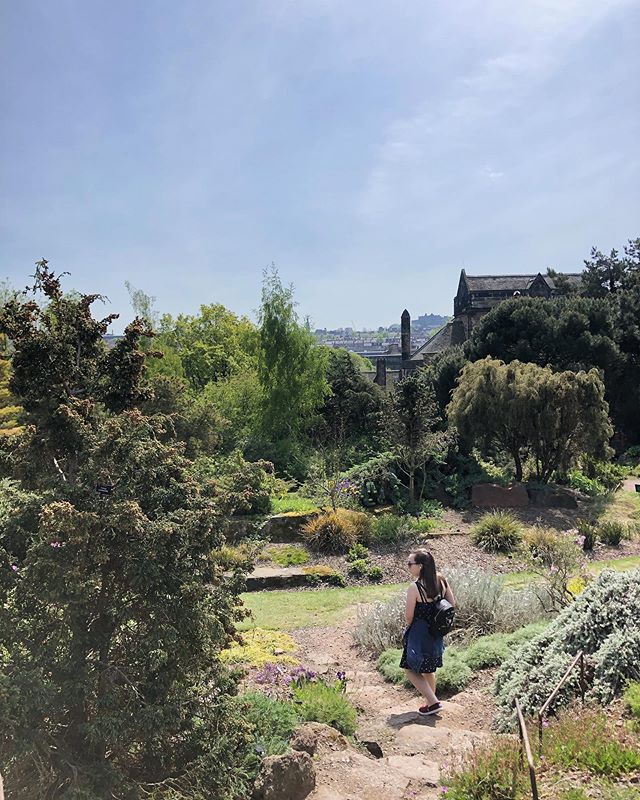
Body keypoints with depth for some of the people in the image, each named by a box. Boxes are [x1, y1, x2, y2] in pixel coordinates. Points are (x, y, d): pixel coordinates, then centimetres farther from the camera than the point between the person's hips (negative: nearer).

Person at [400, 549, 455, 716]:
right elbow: (452, 603, 4)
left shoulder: (415, 587, -24)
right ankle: (432, 700, 35)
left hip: (419, 633, -7)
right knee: (428, 669, 24)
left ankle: (433, 702, 7)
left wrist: (411, 626, 6)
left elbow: (408, 616, -16)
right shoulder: (441, 580, -6)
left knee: (411, 669, 10)